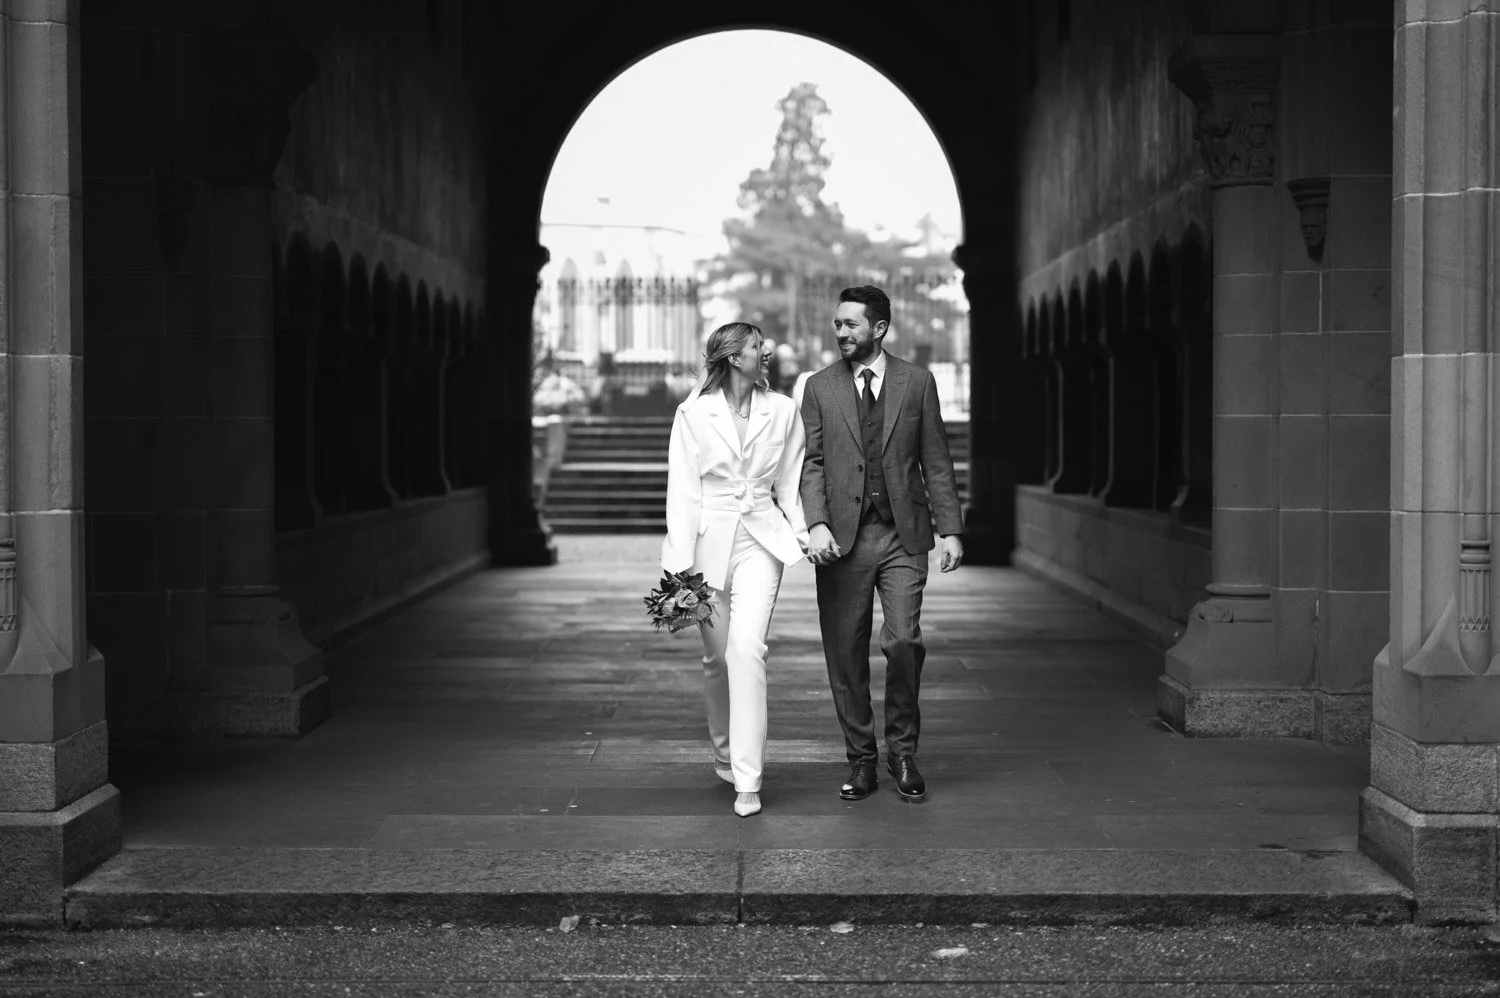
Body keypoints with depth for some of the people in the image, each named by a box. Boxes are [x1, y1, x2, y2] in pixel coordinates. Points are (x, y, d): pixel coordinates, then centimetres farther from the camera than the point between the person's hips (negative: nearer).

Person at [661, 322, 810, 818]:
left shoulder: (782, 411, 4)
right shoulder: (693, 414, -2)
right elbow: (683, 491, -4)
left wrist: (803, 532, 1)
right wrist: (682, 564, -11)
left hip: (760, 539, 0)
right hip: (708, 537, 0)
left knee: (747, 647, -17)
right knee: (717, 656, 7)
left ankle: (747, 780, -17)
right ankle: (724, 754, 33)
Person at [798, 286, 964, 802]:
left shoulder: (917, 383, 7)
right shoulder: (819, 387, 7)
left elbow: (936, 462, 7)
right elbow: (811, 463, 3)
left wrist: (950, 529, 0)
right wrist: (817, 523, -12)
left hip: (903, 536, -1)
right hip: (842, 538, 1)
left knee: (904, 642, -12)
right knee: (846, 654, 3)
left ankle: (902, 750, 8)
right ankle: (860, 760, 15)